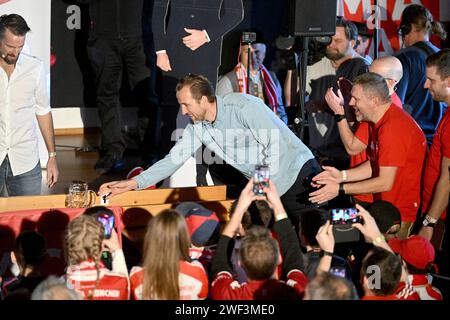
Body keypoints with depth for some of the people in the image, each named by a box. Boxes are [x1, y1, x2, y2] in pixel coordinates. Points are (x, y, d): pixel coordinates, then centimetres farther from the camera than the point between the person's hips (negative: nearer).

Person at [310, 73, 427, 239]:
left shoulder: (393, 128, -23)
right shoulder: (382, 120, 9)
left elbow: (385, 183, -23)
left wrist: (340, 189, -18)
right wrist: (341, 176, 1)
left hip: (400, 214, -9)